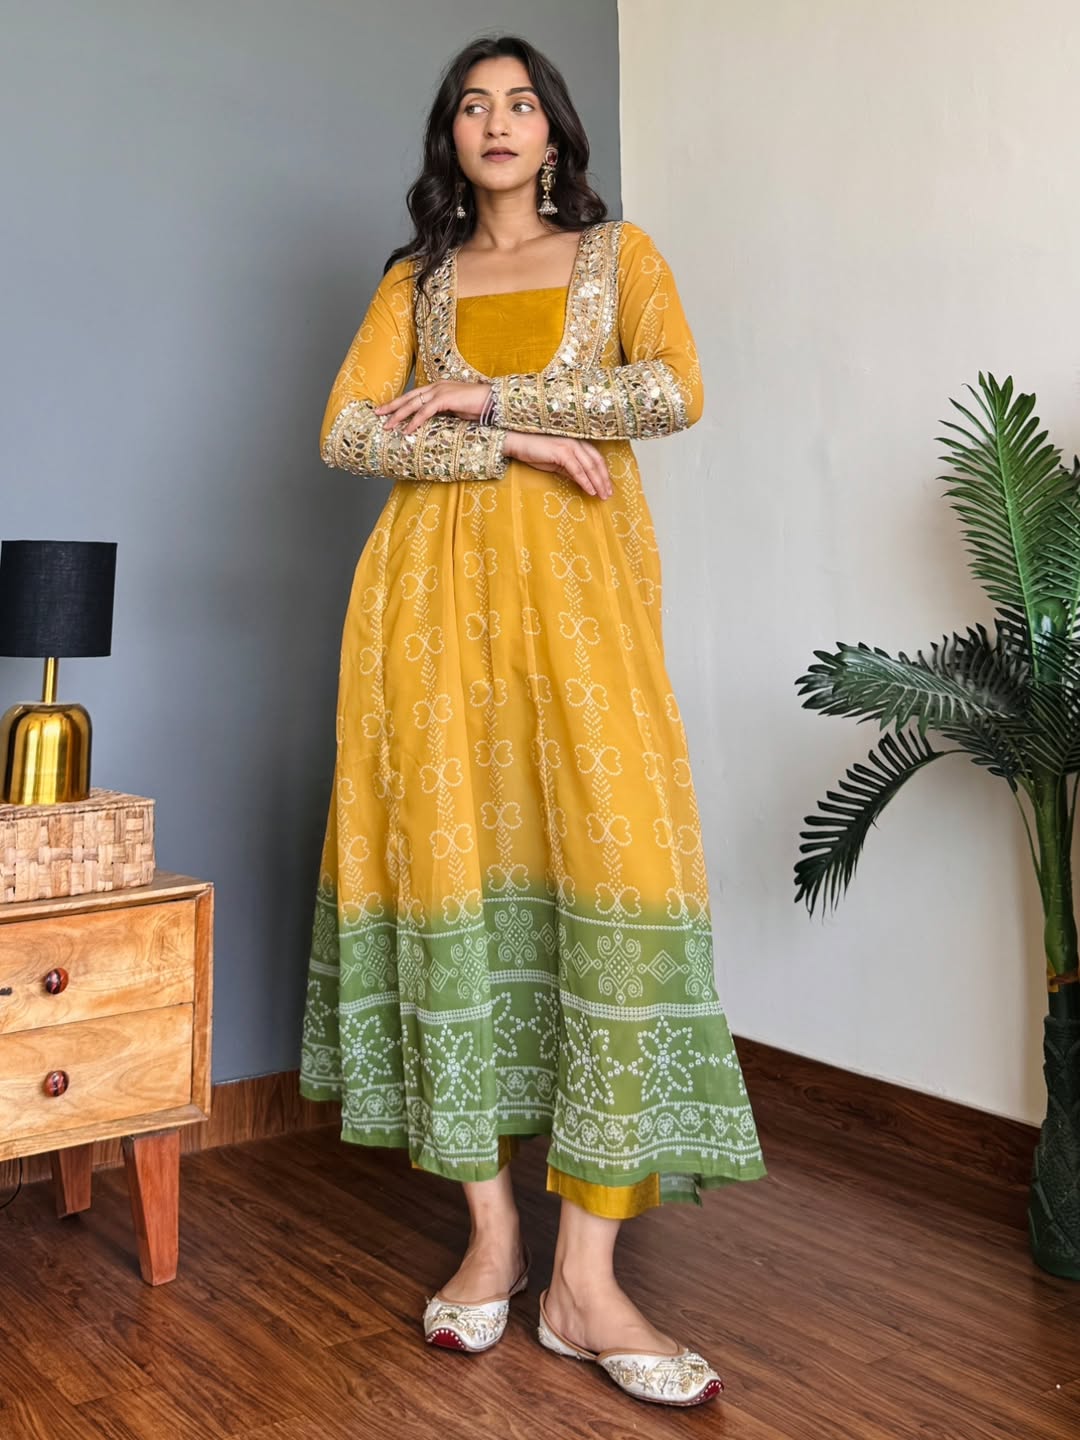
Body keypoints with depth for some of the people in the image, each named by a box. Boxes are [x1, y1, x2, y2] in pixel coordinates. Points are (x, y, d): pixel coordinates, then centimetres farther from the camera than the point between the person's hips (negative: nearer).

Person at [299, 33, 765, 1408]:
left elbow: (674, 391, -3)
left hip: (577, 581, -1)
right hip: (438, 588, 2)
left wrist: (484, 393, -5)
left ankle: (585, 1280, -10)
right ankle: (489, 1231, 6)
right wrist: (514, 445, -8)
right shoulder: (416, 277, 19)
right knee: (453, 858, -5)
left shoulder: (618, 250, 17)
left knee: (610, 852, -15)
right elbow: (346, 431, 4)